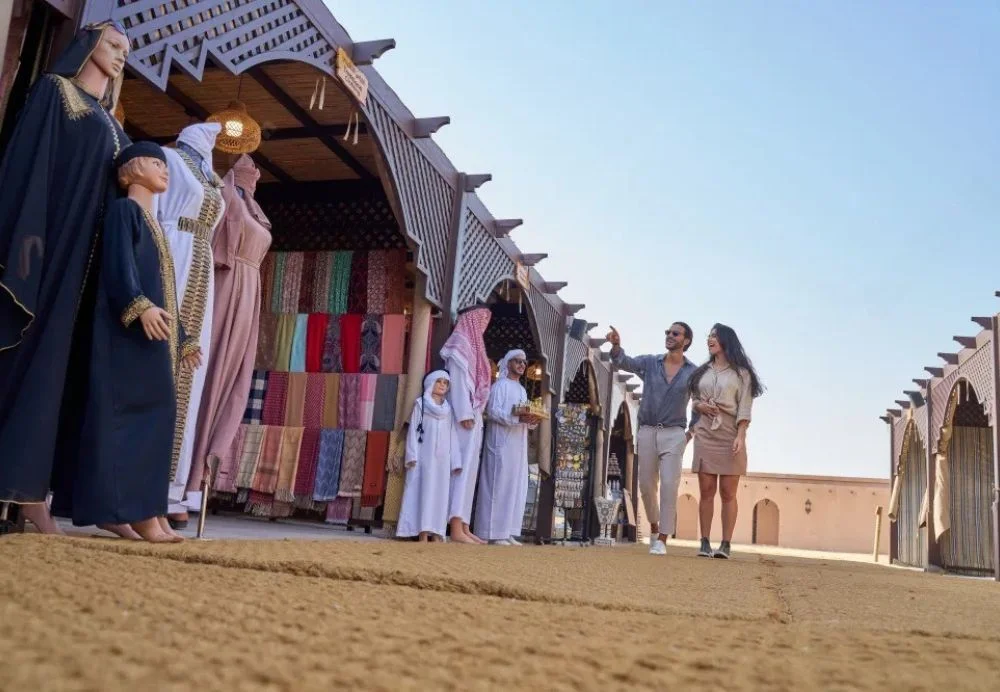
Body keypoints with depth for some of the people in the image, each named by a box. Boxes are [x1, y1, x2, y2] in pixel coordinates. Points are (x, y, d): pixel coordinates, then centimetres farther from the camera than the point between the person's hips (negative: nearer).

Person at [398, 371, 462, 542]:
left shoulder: (448, 409, 16)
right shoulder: (421, 404, 6)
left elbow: (453, 435, 11)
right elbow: (413, 430, 1)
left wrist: (455, 461, 5)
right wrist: (412, 455, -9)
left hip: (442, 458, 4)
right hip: (424, 456, -4)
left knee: (440, 494, -1)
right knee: (424, 491, -9)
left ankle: (436, 533, -1)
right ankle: (423, 534, -11)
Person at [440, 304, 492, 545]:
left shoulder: (472, 346, 21)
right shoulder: (461, 345, -5)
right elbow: (458, 380, -14)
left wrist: (475, 415, 12)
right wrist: (465, 414, -19)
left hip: (473, 416, 9)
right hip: (465, 416, -9)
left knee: (469, 470, 6)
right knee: (463, 469, -13)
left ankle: (464, 527, 7)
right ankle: (456, 528, -15)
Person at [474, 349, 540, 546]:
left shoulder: (522, 390, 22)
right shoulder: (501, 385, -3)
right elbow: (492, 411, -15)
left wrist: (532, 421, -2)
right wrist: (518, 418, -25)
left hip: (518, 445, 8)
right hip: (502, 443, -8)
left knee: (516, 486, 4)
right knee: (499, 485, -10)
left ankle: (508, 532, 6)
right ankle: (495, 533, -9)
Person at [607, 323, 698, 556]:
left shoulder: (694, 373, 1)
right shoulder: (649, 363, 2)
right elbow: (623, 362, -15)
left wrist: (691, 432, 1)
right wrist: (616, 345, -36)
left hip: (674, 434, -2)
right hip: (647, 432, 2)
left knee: (669, 486, -12)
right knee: (647, 486, 8)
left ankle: (662, 541, -10)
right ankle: (654, 526, 33)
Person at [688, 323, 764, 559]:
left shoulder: (741, 373, 3)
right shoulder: (702, 372, 17)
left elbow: (745, 407, -4)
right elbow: (694, 400, 22)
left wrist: (740, 436, -15)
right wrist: (700, 406, -1)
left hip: (730, 436, -3)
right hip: (705, 436, 4)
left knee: (728, 493, -4)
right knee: (706, 491, 0)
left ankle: (725, 545, -3)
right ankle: (705, 543, 1)